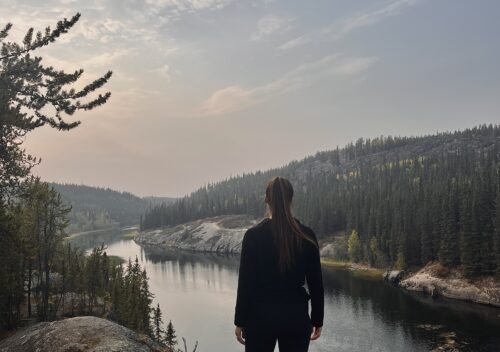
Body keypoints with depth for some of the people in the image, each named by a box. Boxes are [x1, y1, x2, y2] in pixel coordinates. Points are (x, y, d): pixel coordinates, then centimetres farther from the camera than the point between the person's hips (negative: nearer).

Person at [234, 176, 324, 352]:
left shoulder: (253, 235, -10)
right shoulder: (306, 235, -4)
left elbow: (245, 283, -8)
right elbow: (315, 282, 0)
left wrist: (240, 321, 1)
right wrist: (317, 320, 10)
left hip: (261, 315, -1)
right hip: (296, 316, 2)